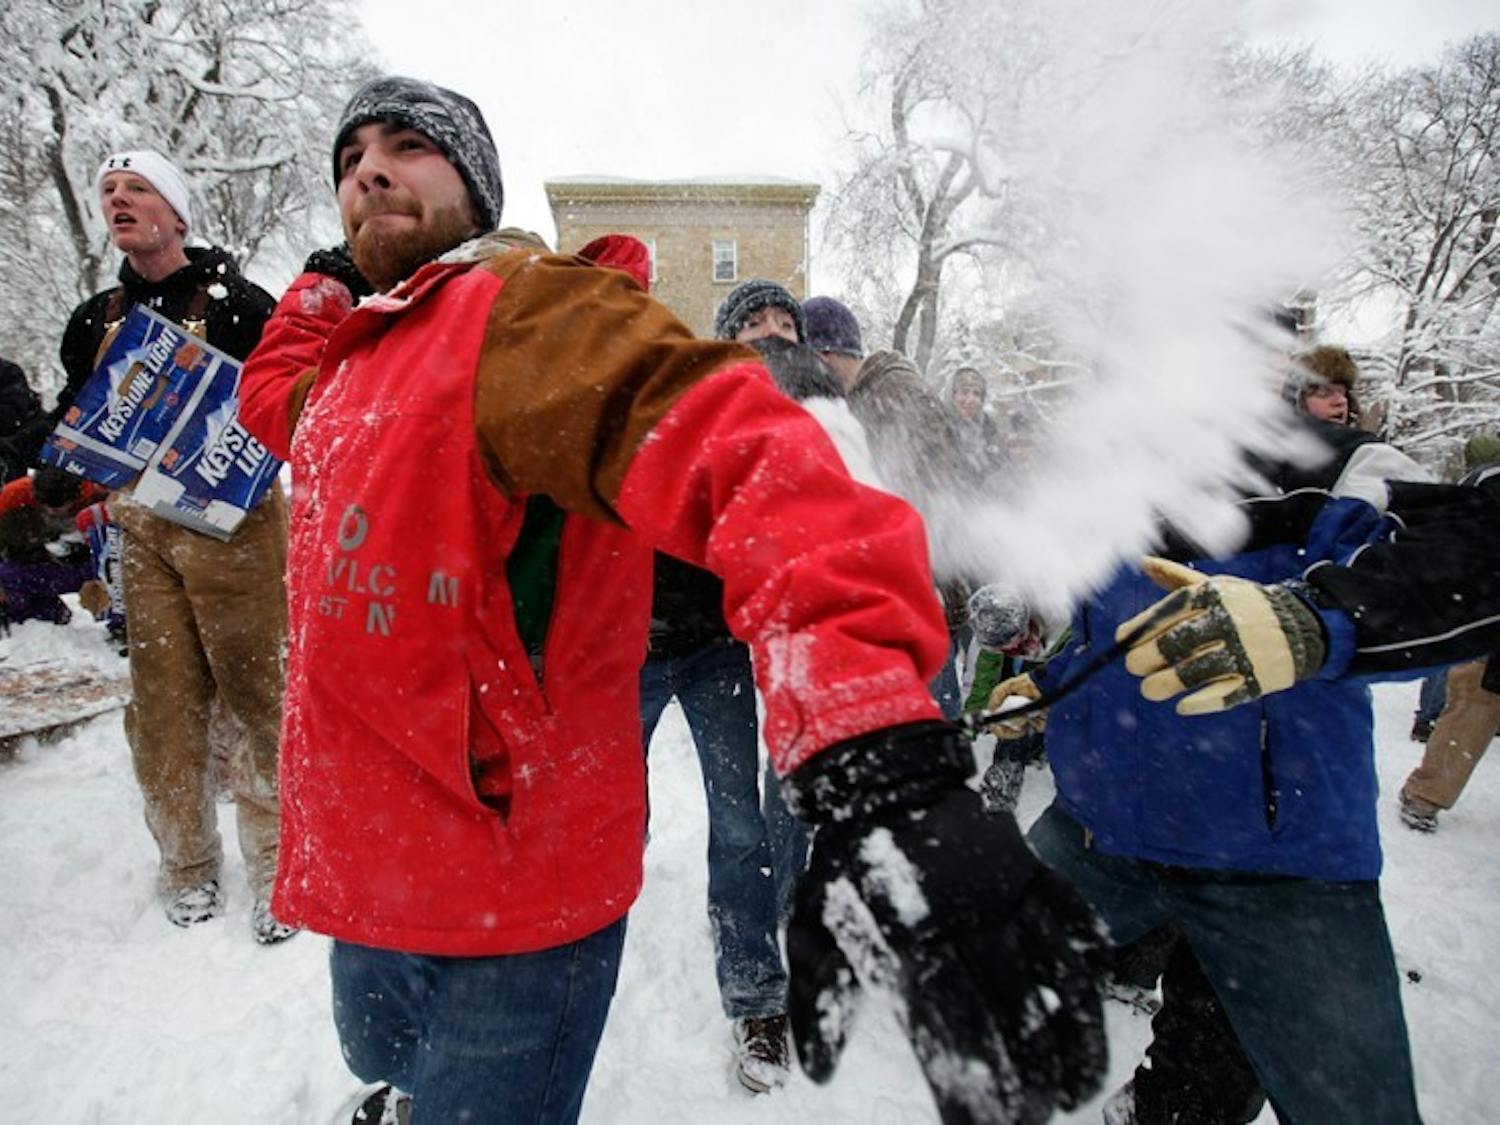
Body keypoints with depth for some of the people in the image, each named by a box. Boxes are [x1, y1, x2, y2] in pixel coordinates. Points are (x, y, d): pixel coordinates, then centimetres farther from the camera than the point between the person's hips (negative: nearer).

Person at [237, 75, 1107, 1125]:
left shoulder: (514, 308, -19)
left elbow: (735, 447, -37)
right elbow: (272, 400, 31)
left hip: (507, 912, -8)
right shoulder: (364, 351, 10)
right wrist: (331, 280, 11)